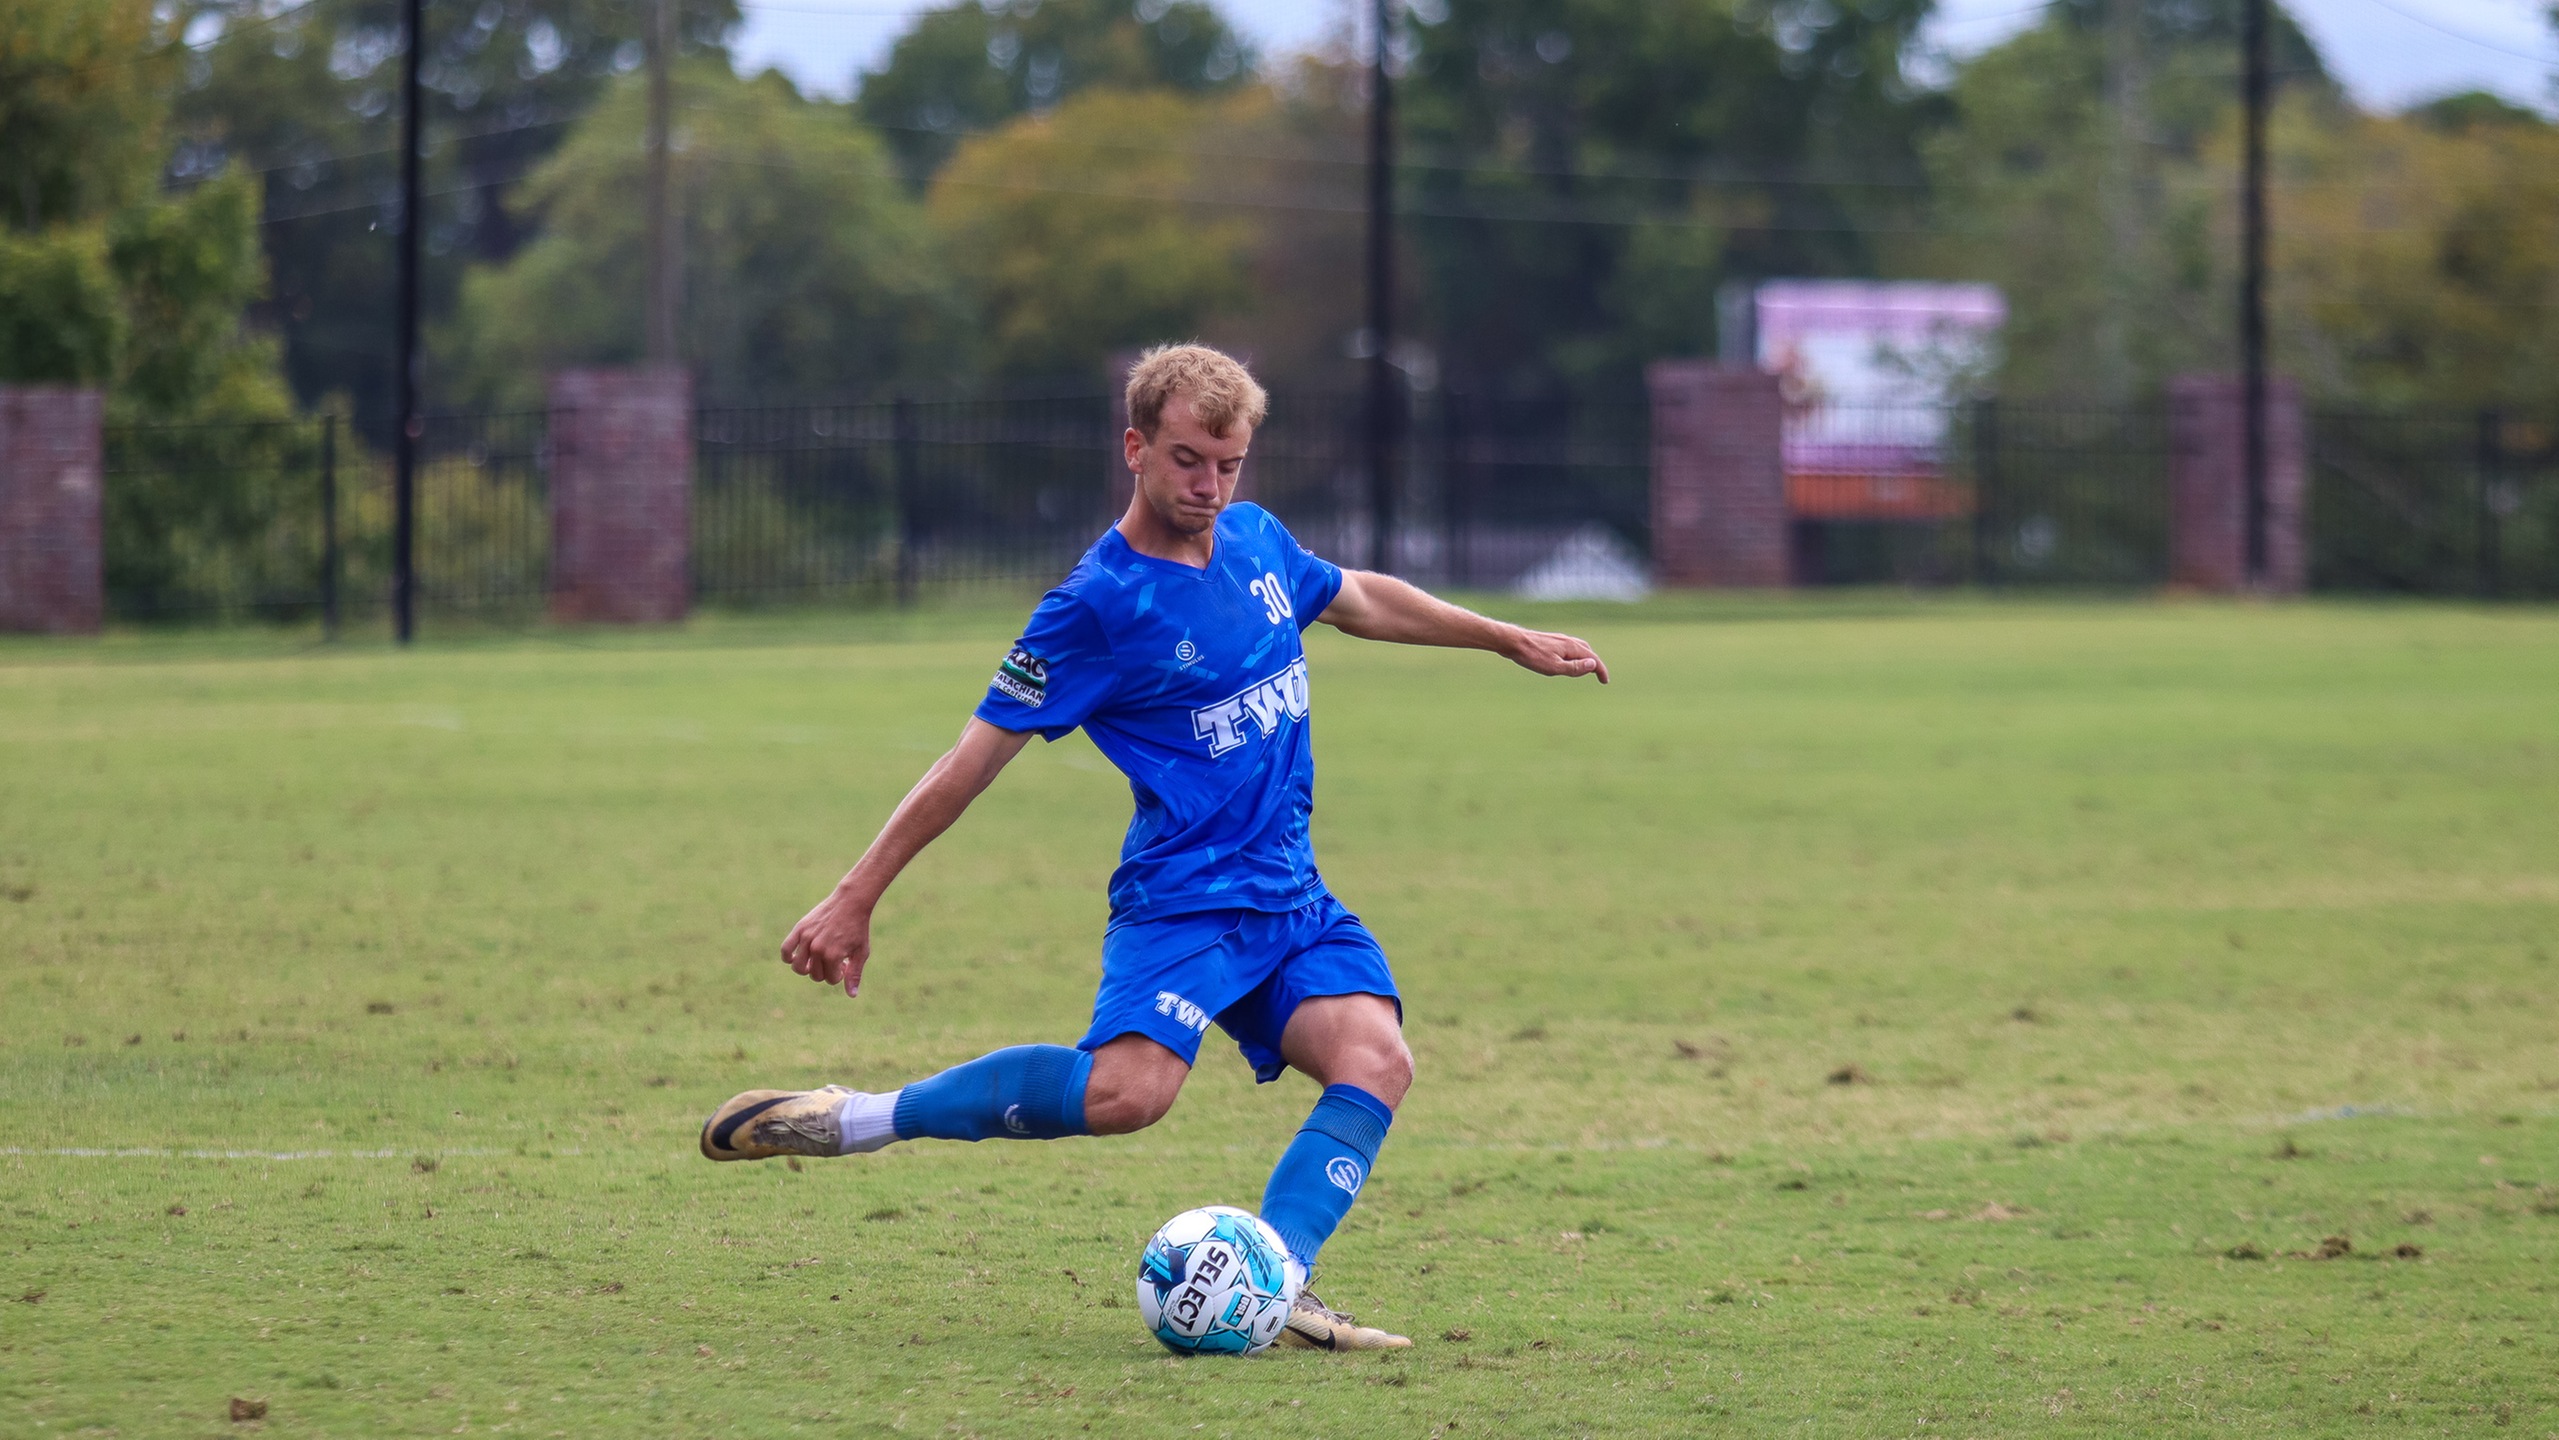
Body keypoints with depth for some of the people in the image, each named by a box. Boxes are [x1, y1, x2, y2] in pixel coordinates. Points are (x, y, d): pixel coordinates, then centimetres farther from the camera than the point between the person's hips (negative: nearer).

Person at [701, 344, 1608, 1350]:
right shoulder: (1096, 605, -11)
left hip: (1295, 900, 7)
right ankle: (850, 1121, -17)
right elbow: (977, 757, -8)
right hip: (1182, 897, -7)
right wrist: (855, 899, -8)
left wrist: (1511, 641, 36)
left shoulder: (1259, 542, 9)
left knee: (1375, 1059, -19)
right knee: (1127, 1090, -30)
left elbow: (1360, 598, 31)